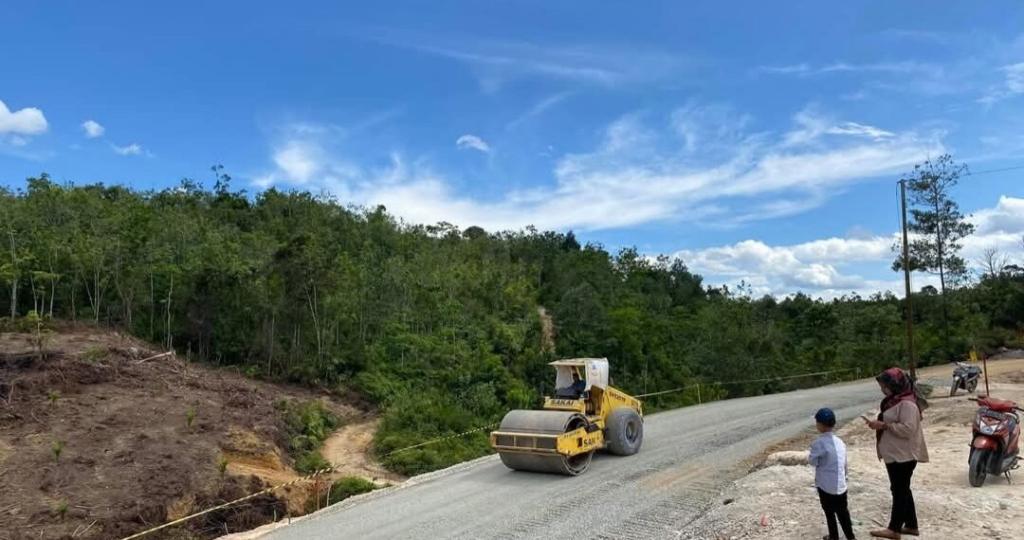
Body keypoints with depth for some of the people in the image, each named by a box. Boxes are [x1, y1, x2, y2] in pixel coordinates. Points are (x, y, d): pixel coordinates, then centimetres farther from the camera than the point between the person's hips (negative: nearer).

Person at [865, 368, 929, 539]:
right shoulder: (894, 401, 12)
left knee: (899, 490, -1)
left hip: (903, 456, -10)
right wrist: (878, 423, 7)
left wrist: (883, 425, -25)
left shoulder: (907, 403, -19)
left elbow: (908, 429, -27)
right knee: (902, 490, 17)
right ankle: (911, 525, 28)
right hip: (895, 454, 10)